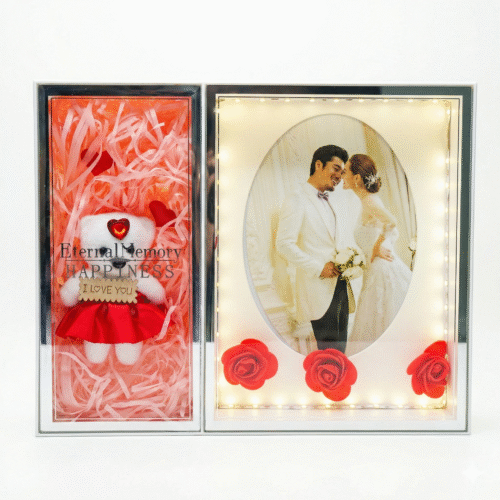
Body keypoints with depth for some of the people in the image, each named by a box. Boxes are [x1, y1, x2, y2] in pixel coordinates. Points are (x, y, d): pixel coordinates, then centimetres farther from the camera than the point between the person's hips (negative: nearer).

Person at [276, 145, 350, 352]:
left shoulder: (327, 201, 21)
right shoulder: (296, 201, -7)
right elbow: (284, 245, -15)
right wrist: (318, 268, -16)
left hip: (339, 286, 9)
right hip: (318, 288, -8)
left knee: (340, 346, 11)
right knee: (330, 348, -8)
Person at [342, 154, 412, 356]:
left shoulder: (370, 201, -13)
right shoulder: (368, 200, 14)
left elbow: (391, 222, -32)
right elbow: (394, 232, 23)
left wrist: (377, 246, -18)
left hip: (385, 273, -9)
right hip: (379, 272, 9)